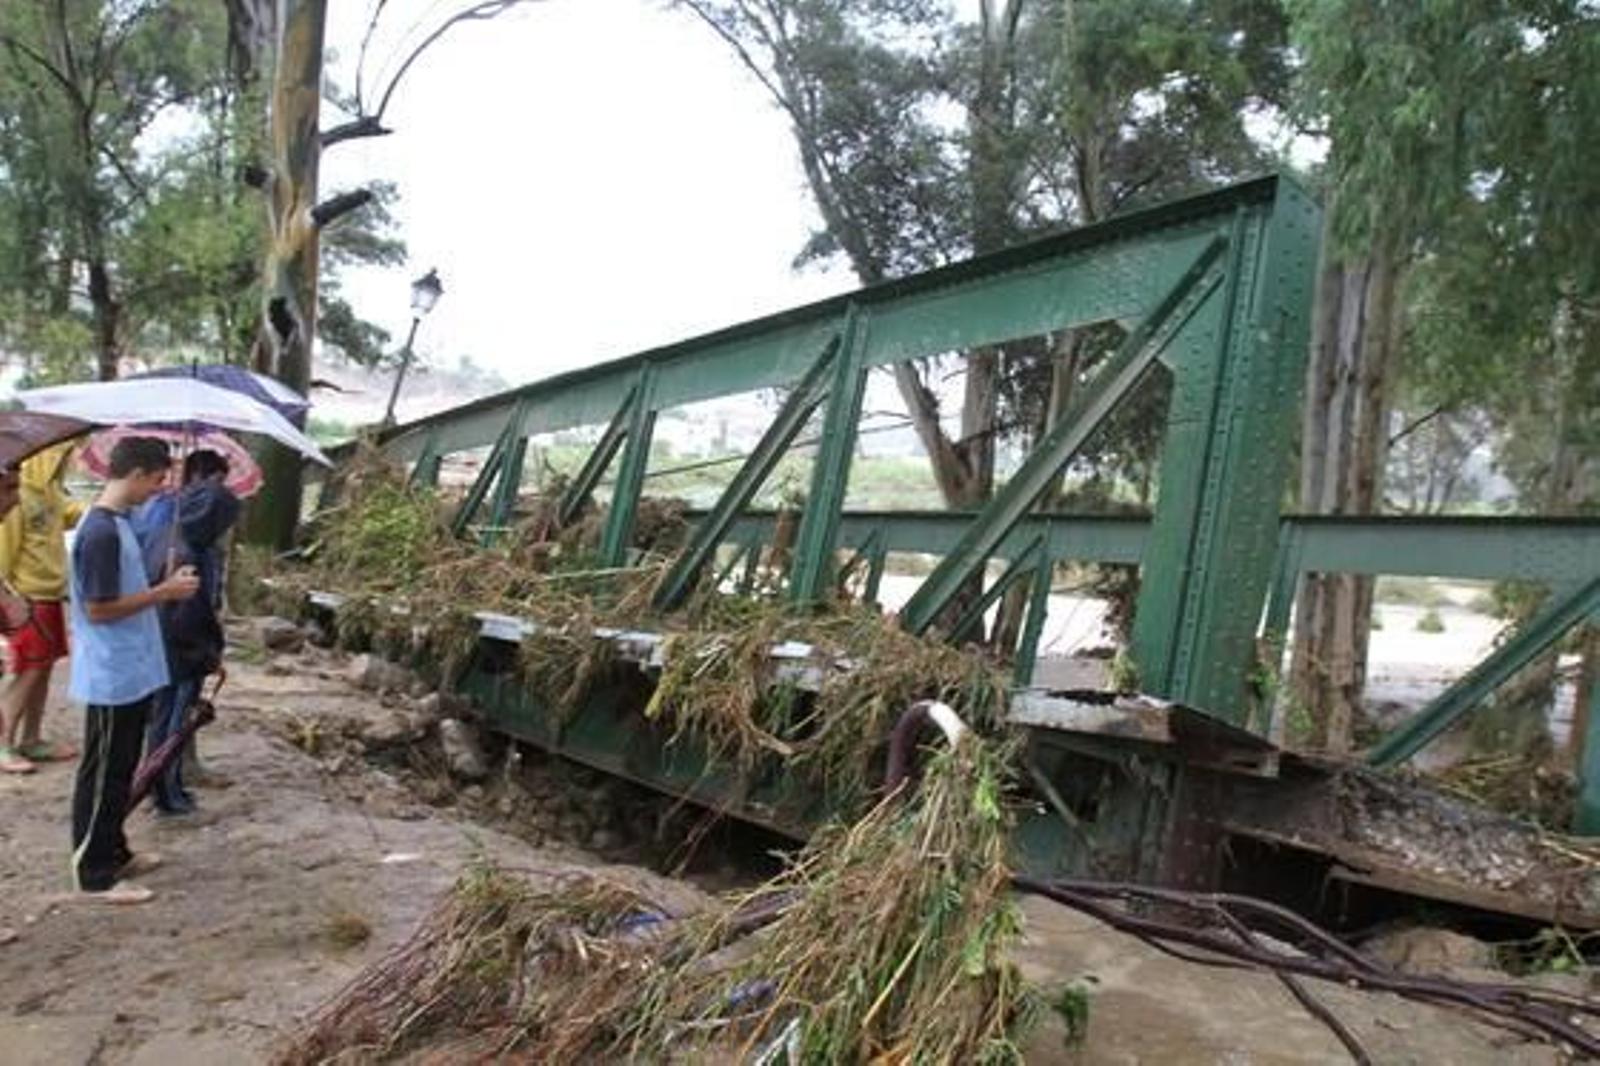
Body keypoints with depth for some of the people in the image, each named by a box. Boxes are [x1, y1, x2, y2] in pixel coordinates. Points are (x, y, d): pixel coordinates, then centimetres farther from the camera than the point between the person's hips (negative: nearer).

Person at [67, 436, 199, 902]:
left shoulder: (118, 522, 9)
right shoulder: (101, 532, -21)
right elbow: (98, 609, -21)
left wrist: (164, 587, 8)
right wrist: (164, 592, -16)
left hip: (130, 674, 10)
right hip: (112, 679, -10)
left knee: (120, 772, 19)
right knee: (102, 776, 2)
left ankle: (114, 854, 31)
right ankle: (93, 874, 12)